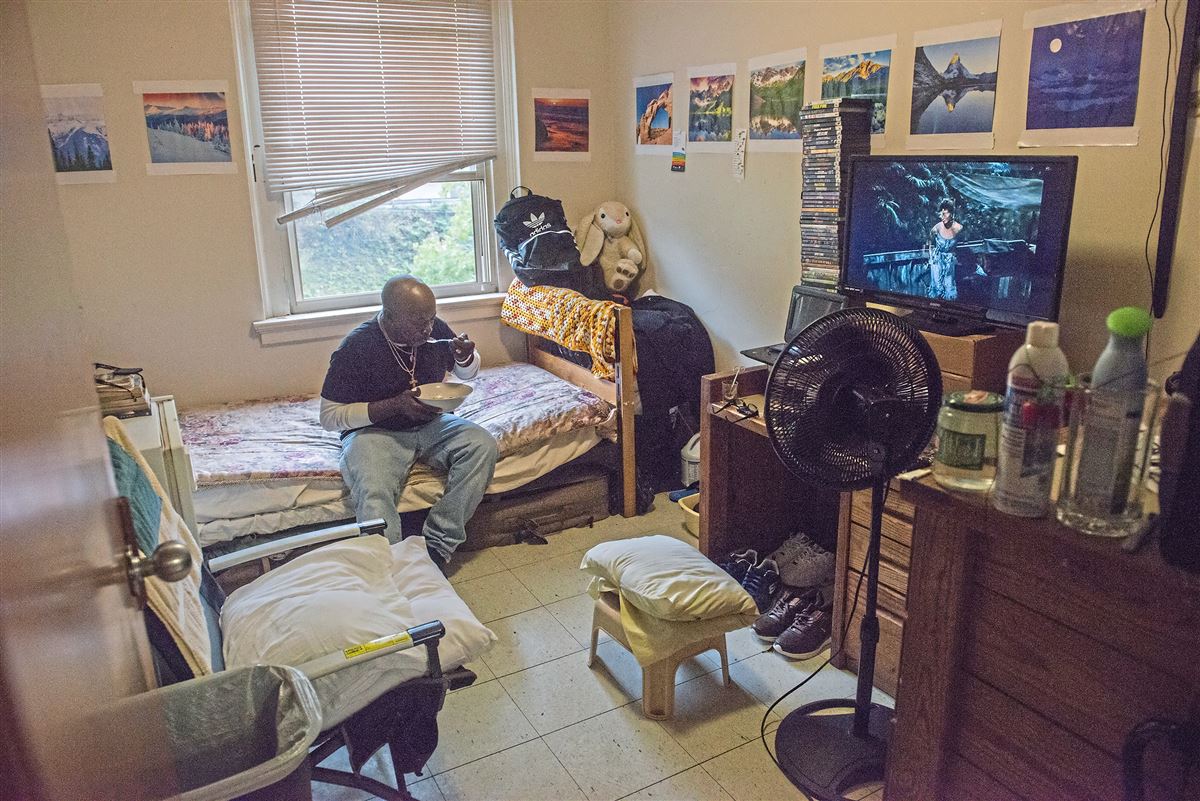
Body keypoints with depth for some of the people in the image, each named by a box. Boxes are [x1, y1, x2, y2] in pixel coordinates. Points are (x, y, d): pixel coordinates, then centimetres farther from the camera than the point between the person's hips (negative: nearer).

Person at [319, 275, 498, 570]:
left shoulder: (435, 330, -3)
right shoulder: (355, 348, -16)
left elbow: (468, 372, 16)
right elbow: (329, 416, -13)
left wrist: (466, 357, -11)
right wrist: (396, 405, -23)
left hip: (430, 425, 4)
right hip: (375, 431, -4)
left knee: (483, 445, -25)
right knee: (373, 495, -36)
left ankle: (437, 546, -23)